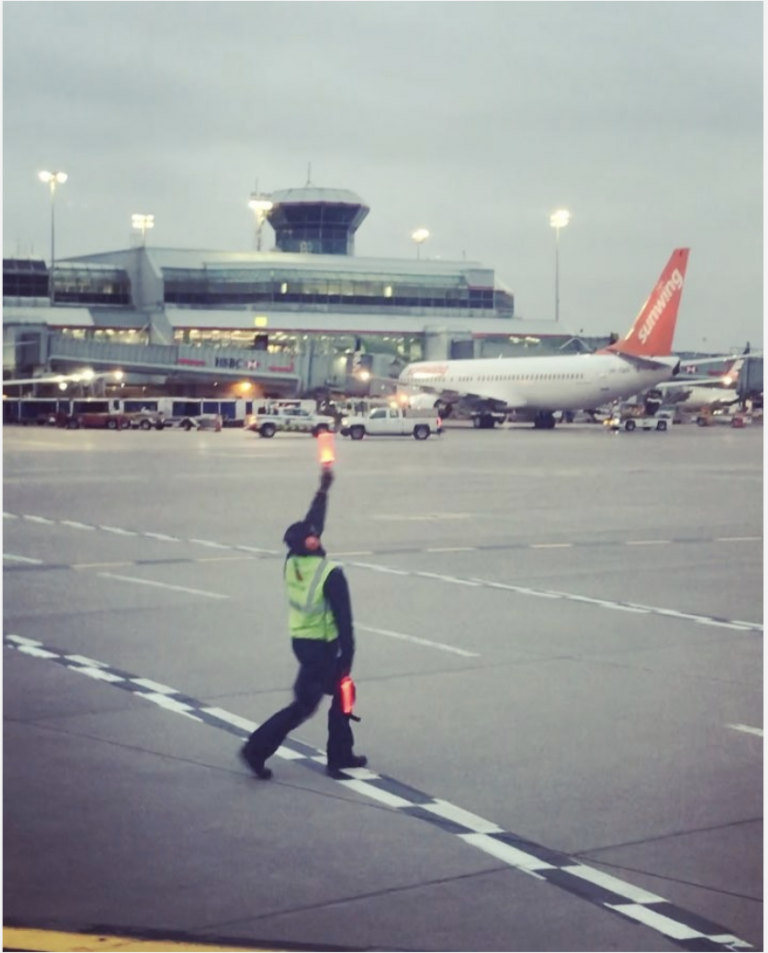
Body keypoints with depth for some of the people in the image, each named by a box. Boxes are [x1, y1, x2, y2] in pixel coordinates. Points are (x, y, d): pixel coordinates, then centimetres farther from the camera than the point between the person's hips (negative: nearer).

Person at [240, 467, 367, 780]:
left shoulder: (291, 562, -3)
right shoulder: (330, 574, -21)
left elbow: (312, 522, 11)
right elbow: (343, 619, -19)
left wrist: (323, 489, 16)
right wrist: (347, 655, -12)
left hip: (300, 640, 8)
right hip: (322, 646, -8)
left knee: (340, 693, 20)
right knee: (304, 705, -2)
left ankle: (340, 755, 25)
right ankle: (257, 749, -6)